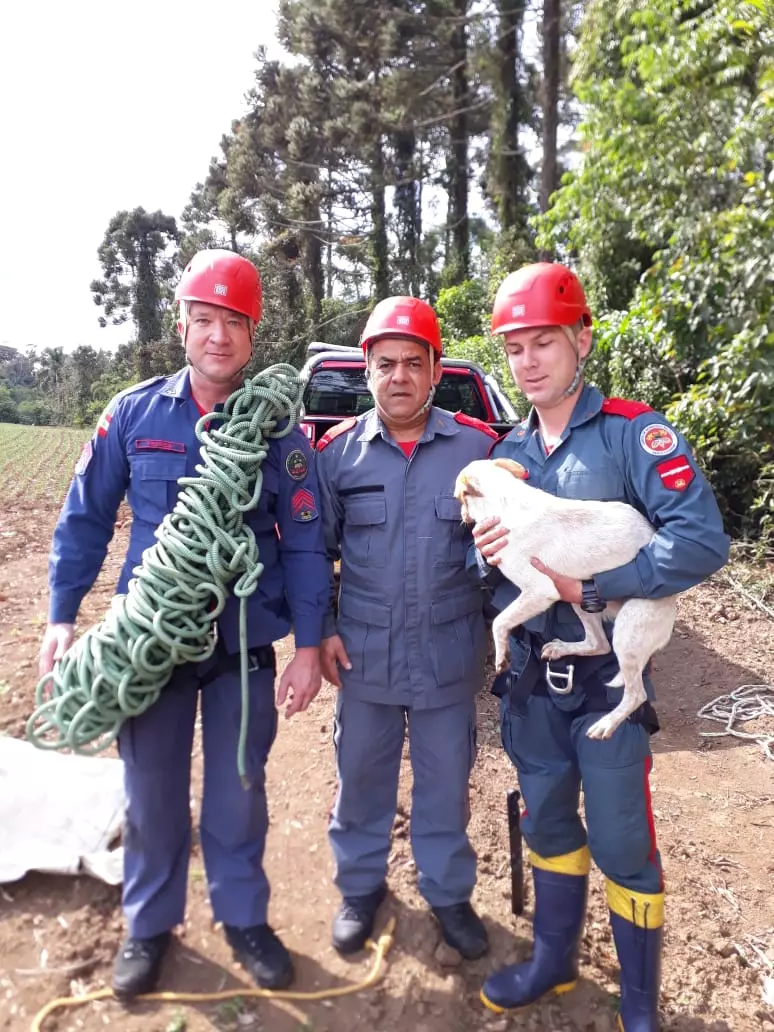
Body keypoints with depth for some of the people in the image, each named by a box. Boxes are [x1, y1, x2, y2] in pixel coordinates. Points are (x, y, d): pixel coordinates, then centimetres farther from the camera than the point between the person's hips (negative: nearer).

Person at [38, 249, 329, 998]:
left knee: (238, 792, 14)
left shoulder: (279, 429, -5)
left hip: (246, 644, 0)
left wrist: (307, 645, -8)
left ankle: (243, 917, 37)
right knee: (152, 794, 15)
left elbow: (304, 544, -4)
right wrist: (61, 615, 0)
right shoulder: (133, 413, -3)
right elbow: (84, 519, 4)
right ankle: (149, 925, 38)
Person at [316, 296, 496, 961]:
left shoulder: (478, 447, -5)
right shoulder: (338, 450, -2)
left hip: (450, 655, 0)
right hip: (364, 655, 1)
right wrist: (322, 629, -1)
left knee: (446, 782, 16)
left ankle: (449, 892, 40)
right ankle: (361, 886, 42)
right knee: (362, 776, 17)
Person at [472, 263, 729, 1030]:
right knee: (547, 823, 20)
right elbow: (486, 558, 9)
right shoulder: (505, 451, 5)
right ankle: (553, 959, 42)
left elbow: (702, 540, -22)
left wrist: (589, 587, -23)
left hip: (608, 676, -5)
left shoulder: (634, 433, -12)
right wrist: (487, 556, -14)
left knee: (620, 844, 7)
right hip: (530, 675, 5)